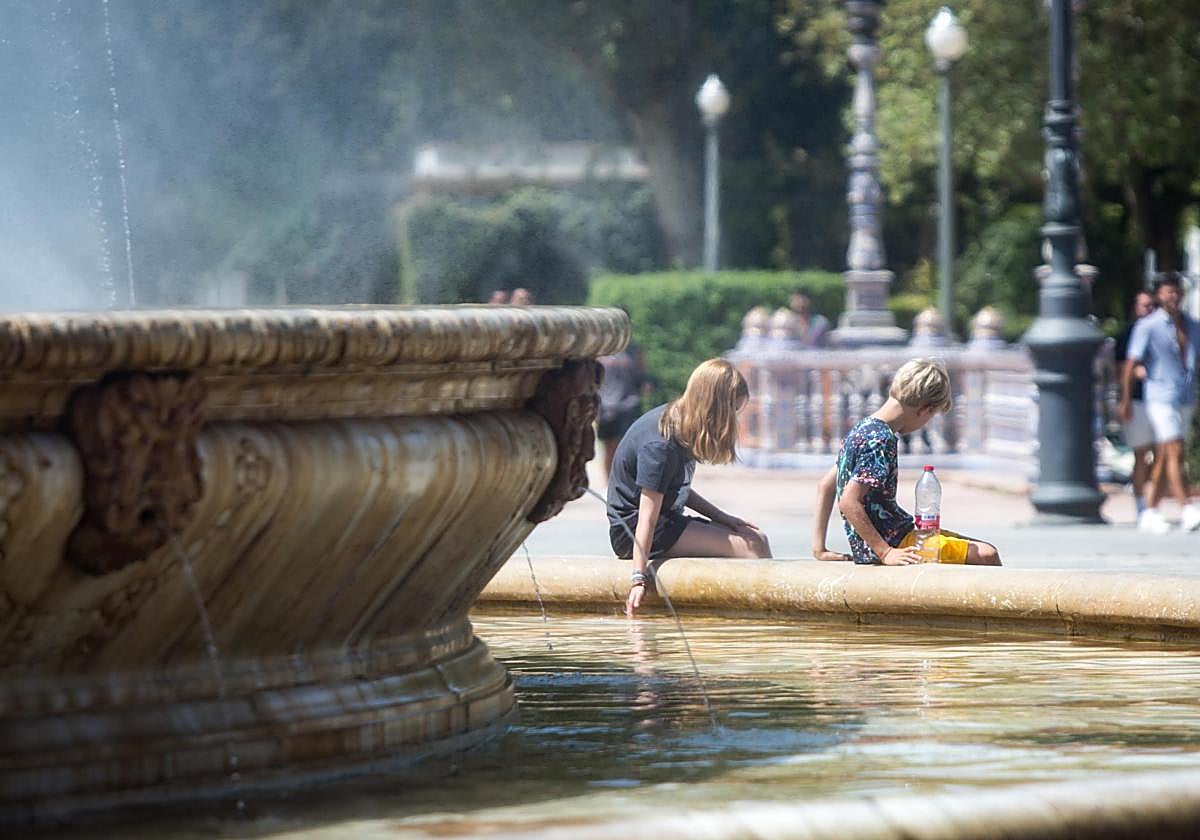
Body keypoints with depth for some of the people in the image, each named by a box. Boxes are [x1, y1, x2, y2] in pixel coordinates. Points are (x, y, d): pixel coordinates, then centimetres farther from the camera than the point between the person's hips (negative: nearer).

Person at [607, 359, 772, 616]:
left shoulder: (677, 422, 5)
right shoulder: (660, 445, -23)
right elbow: (647, 515, -26)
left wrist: (723, 518, 10)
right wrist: (639, 577, -29)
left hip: (670, 521, 10)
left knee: (756, 538, 1)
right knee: (750, 546, -19)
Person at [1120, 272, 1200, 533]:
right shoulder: (1147, 326, -4)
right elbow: (1130, 365, -4)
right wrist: (1126, 401, -5)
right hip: (1161, 397, -6)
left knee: (1163, 457, 9)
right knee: (1175, 453, -14)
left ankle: (1150, 512, 15)